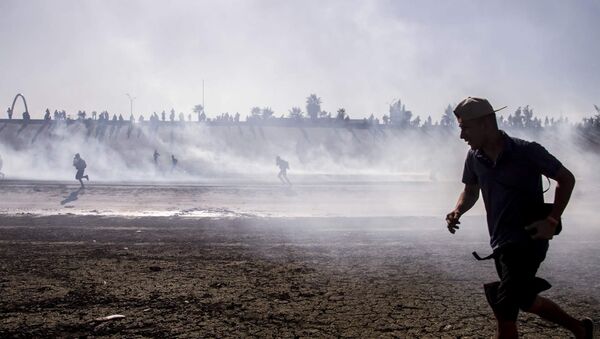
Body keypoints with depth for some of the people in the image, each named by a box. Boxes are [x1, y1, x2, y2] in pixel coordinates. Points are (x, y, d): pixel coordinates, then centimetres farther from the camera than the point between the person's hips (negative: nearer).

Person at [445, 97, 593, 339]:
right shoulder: (474, 157, 1)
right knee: (526, 301, 22)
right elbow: (471, 191, 17)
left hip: (528, 240, -7)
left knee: (504, 314, -12)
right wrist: (457, 212, -4)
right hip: (501, 244, 7)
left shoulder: (527, 152, -15)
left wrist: (552, 221, -14)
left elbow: (566, 179, -4)